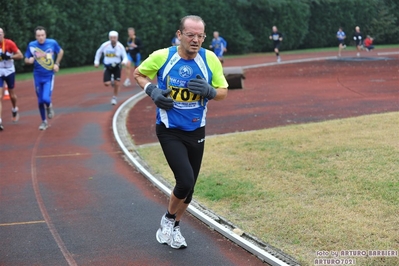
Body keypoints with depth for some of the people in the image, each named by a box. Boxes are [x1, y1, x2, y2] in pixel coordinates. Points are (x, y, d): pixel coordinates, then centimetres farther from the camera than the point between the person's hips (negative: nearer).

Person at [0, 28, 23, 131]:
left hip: (9, 71, -1)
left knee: (12, 95, 16)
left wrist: (8, 57, -27)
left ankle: (15, 110, 47)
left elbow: (20, 55, -14)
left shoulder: (9, 43, -14)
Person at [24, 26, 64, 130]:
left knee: (46, 98, -18)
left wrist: (57, 64, 1)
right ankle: (44, 122, 26)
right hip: (38, 77, 2)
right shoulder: (31, 45, -7)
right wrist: (30, 60, -21)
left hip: (49, 76, -2)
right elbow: (26, 59, 3)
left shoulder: (52, 43, -10)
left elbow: (61, 52, 10)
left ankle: (49, 107, 19)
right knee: (40, 101, 7)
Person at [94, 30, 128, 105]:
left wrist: (124, 61, -32)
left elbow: (125, 57, -9)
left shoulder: (120, 46, -14)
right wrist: (96, 62, 4)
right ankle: (111, 81, 27)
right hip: (107, 67, 0)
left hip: (117, 67, 0)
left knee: (116, 84, -2)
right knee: (106, 83, -11)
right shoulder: (105, 45, -13)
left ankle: (115, 98, 23)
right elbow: (99, 52, 7)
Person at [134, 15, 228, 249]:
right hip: (170, 131, -3)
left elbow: (223, 92, 1)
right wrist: (152, 90, -15)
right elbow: (138, 74, 4)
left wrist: (209, 91, -21)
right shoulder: (162, 56, -14)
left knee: (189, 187, 13)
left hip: (196, 132, 4)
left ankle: (173, 228, 38)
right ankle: (168, 219, 12)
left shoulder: (210, 59, -9)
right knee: (185, 181, -18)